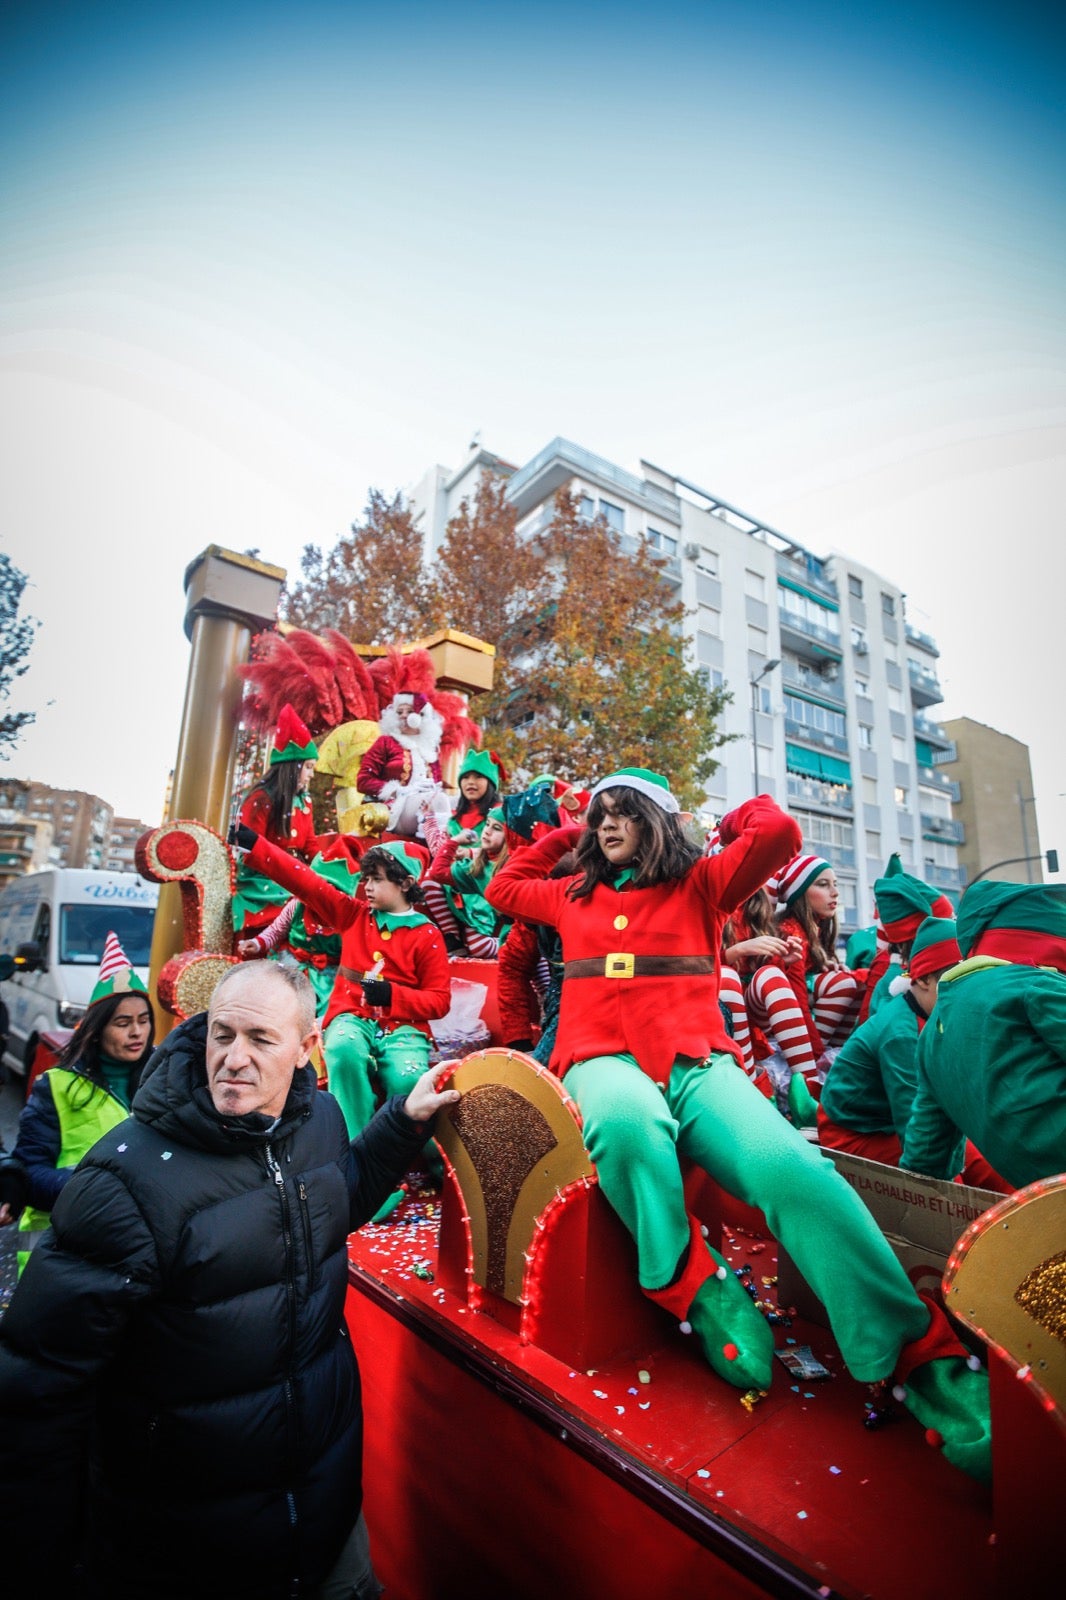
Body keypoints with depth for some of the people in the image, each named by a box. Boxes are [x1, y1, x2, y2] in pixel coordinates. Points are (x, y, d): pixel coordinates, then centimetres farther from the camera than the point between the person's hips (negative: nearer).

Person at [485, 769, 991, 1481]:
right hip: (604, 1061, 1)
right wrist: (563, 837, 36)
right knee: (628, 1121, -39)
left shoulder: (699, 884, 16)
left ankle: (923, 1356, -20)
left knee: (792, 1167, -31)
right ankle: (697, 1287, -17)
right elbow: (503, 888, 40)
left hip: (697, 1062, 0)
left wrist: (732, 820, 23)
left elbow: (778, 832, 2)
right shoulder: (574, 895, 24)